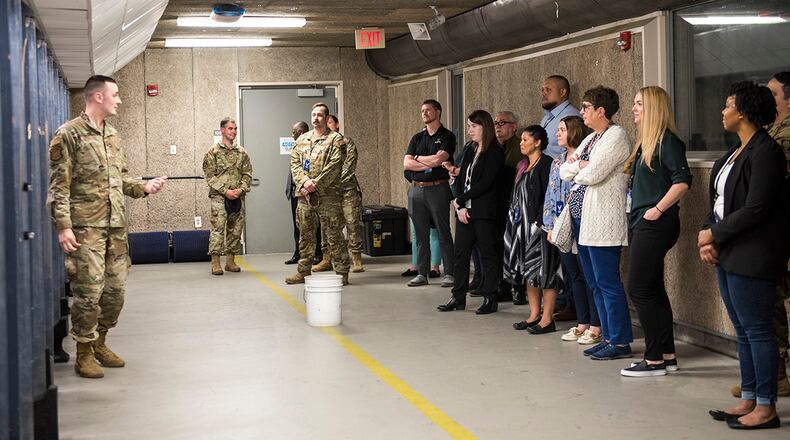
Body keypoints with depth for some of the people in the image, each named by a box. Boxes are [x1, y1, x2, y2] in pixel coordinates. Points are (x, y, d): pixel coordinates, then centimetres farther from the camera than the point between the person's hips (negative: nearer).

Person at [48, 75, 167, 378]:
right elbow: (59, 186, -10)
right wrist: (63, 226, -17)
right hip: (86, 227, -7)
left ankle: (99, 342, 27)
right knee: (88, 291, -4)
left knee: (116, 290, 9)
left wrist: (143, 188, 4)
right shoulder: (69, 134, -7)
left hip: (116, 227, 7)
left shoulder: (112, 135, 16)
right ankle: (84, 354, 10)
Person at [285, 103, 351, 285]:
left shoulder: (336, 139, -1)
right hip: (304, 195, 6)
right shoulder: (302, 140, 16)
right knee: (305, 235, 12)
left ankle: (341, 273, 2)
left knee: (334, 235, -4)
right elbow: (295, 163, 9)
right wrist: (304, 182, -9)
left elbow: (335, 165, -12)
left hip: (328, 195, -5)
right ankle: (303, 271, 22)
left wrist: (316, 184, -17)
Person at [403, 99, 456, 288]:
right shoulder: (417, 138, 16)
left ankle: (449, 274, 1)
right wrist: (429, 165, -9)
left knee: (443, 233, -3)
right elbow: (406, 164, 4)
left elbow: (437, 159, -15)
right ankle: (422, 274, 12)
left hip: (437, 189, -5)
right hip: (416, 189, 5)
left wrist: (418, 158, 0)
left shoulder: (447, 137, 0)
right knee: (421, 234, 7)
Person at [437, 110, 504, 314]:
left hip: (484, 212, -7)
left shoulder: (495, 152, -8)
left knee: (487, 254, 0)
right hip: (465, 211, 7)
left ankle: (490, 298, 7)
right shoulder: (470, 151, 16)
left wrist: (459, 200, -11)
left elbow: (484, 184, -16)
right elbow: (460, 180, 9)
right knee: (460, 253, 8)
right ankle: (459, 297, 15)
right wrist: (460, 207, -5)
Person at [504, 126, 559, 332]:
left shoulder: (546, 163, -10)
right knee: (527, 270, 11)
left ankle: (547, 319, -2)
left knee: (543, 270, -6)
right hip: (522, 223, 9)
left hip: (539, 224, -9)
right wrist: (515, 219, 14)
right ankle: (534, 315, 18)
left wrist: (540, 222, -20)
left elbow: (549, 195, -16)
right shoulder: (523, 165, 17)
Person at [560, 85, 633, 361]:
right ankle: (608, 337, 20)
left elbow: (592, 174, -19)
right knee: (595, 283, 12)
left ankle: (620, 342, 0)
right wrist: (580, 165, -4)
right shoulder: (590, 139, 18)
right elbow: (564, 171, 15)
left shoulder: (616, 136, -9)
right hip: (581, 218, 10)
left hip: (601, 221, -9)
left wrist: (577, 166, 1)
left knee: (607, 282, -7)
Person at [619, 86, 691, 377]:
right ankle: (667, 356, 18)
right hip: (639, 223, 10)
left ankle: (654, 360, 0)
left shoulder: (667, 141, -11)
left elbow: (682, 180, -20)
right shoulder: (644, 142, 16)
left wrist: (659, 209, -17)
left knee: (640, 290, -7)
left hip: (656, 224, -10)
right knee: (653, 290, 11)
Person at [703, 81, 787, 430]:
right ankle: (748, 401, 23)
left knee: (757, 331, -3)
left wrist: (714, 235, -11)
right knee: (743, 332, 14)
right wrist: (707, 236, -1)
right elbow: (719, 201, 14)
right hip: (728, 255, 10)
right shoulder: (737, 151, 14)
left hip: (751, 257, -10)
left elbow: (755, 209, -20)